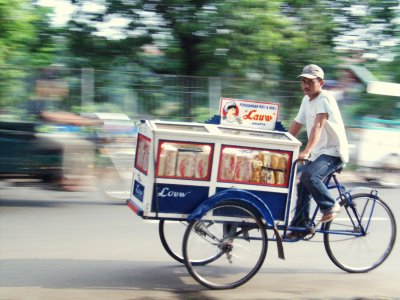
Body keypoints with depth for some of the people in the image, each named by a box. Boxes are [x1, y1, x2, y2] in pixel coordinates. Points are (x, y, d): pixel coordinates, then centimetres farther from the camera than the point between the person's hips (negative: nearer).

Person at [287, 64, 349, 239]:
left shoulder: (324, 99, -18)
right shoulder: (306, 100, 9)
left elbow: (318, 126, -30)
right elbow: (297, 124, 16)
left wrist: (306, 151, -41)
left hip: (333, 152, -9)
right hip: (317, 152, 9)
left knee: (309, 176, -29)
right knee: (302, 185, 5)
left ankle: (330, 206, -9)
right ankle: (300, 226, 14)